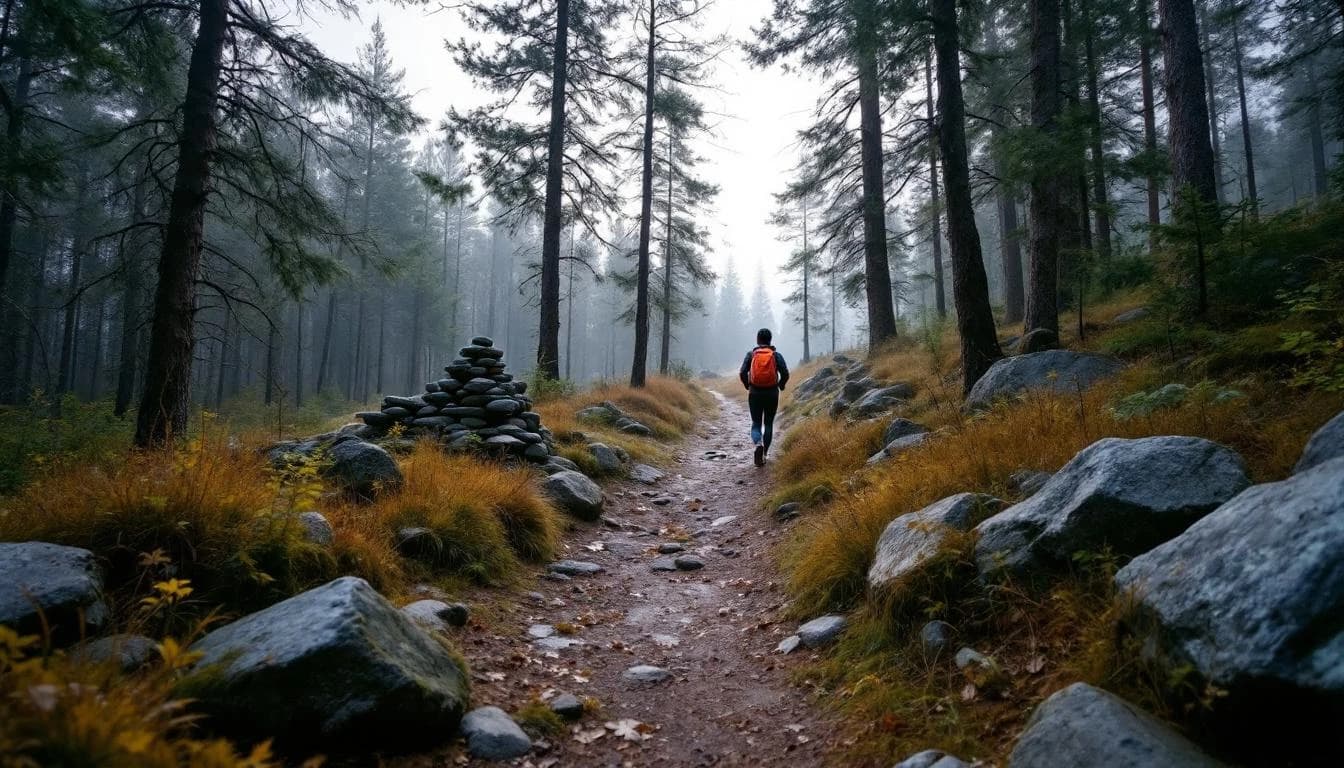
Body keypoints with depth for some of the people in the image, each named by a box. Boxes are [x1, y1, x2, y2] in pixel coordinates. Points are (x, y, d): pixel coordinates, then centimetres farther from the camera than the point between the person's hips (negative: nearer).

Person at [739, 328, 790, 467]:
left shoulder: (751, 355, 0)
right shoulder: (776, 355, 0)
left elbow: (742, 373, -8)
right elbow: (785, 374, -9)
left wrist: (747, 386, 11)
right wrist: (781, 386, 10)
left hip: (755, 394, 0)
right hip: (772, 394, 0)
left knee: (756, 424, 10)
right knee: (768, 424, 15)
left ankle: (758, 444, -21)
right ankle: (764, 454, 14)